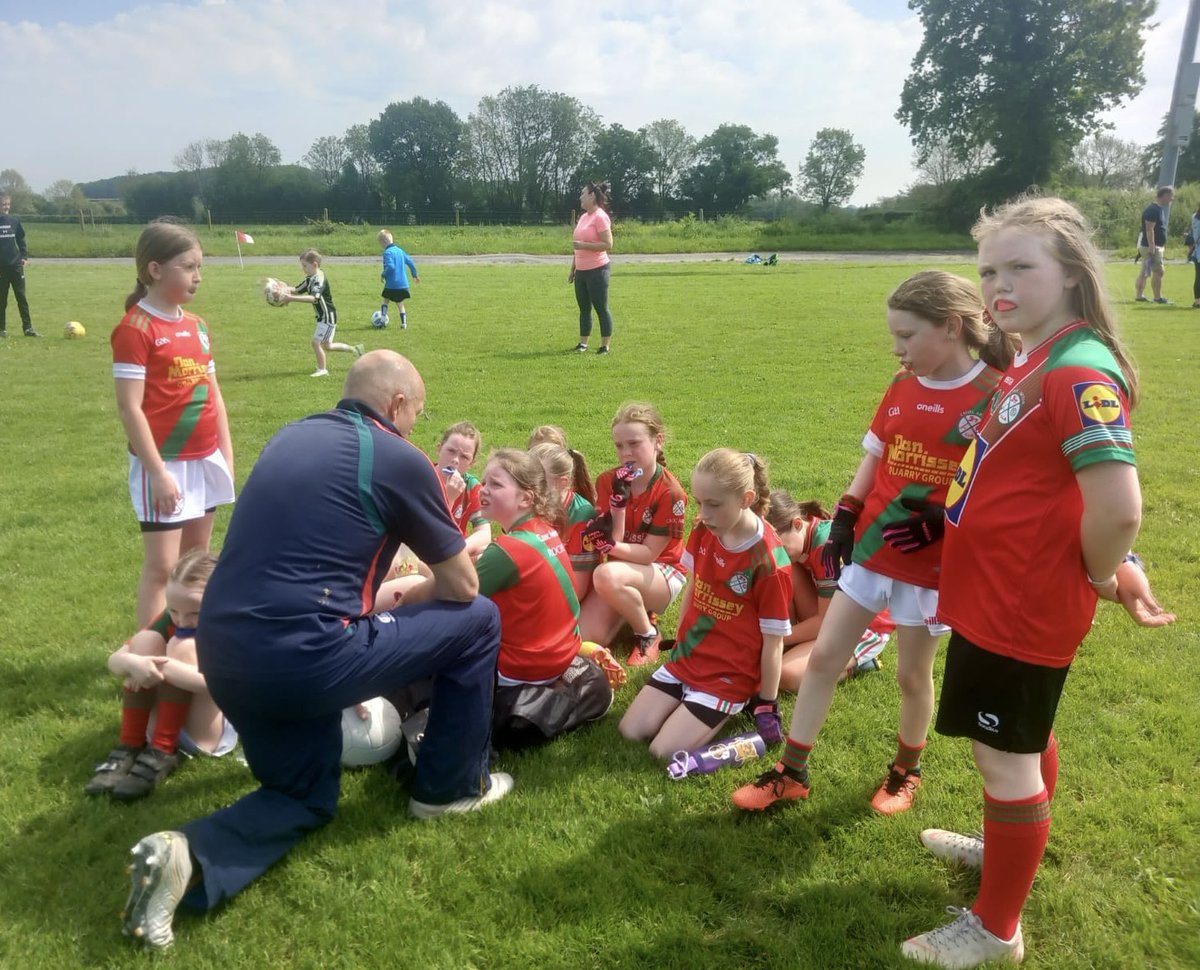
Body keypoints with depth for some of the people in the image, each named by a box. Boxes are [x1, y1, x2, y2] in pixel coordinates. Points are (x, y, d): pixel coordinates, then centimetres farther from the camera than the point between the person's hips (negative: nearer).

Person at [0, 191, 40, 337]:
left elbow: (21, 239, 15)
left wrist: (24, 256, 3)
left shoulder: (14, 221, 6)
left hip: (16, 265, 2)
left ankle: (28, 327, 1)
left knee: (21, 297, 0)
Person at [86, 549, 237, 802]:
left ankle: (161, 752, -27)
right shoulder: (171, 621, -3)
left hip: (207, 733, -5)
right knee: (146, 640, -17)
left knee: (183, 645, -25)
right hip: (162, 724, 5)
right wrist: (132, 662, -34)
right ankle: (129, 748, -18)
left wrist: (166, 668, -38)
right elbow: (114, 660, -9)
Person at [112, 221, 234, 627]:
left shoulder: (197, 325, 9)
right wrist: (158, 472, -18)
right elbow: (129, 408, -16)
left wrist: (226, 454, 10)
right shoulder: (136, 328, -13)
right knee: (161, 566, -2)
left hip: (205, 460, 7)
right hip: (165, 463, -7)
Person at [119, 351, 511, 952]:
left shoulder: (289, 438, 17)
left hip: (222, 656, 8)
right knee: (476, 622, 11)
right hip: (301, 656, -7)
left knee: (306, 798, 28)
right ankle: (450, 786, 25)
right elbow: (462, 585, 7)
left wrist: (382, 596, 42)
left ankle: (189, 856, 1)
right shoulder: (398, 458, -2)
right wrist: (409, 599, 29)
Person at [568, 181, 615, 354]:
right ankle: (582, 343, 20)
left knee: (601, 308, -2)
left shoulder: (600, 216, -12)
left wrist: (584, 245, -22)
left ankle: (605, 346, 4)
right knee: (584, 308, 12)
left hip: (597, 270, -9)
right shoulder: (583, 217, 14)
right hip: (581, 272, 9)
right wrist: (572, 269, 19)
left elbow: (608, 244, -19)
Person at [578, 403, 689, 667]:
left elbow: (649, 553, -18)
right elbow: (612, 540, -12)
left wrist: (611, 546, -36)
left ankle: (648, 634, -11)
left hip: (663, 572, -4)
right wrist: (618, 500, -26)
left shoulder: (670, 492, -19)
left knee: (607, 575, -38)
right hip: (623, 568, 5)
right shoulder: (608, 482, -6)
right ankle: (632, 608, 12)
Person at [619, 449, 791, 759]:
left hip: (730, 674, -6)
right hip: (687, 657, 6)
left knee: (665, 750, -14)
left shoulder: (768, 561, -25)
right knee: (630, 731, -1)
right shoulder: (703, 530, -6)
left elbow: (773, 641, -16)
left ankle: (745, 703, 4)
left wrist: (767, 704, -8)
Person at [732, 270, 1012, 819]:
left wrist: (941, 520, -25)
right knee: (824, 656, 7)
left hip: (931, 561, -5)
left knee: (912, 674, 11)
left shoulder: (993, 395, -15)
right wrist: (843, 520, 3)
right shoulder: (902, 386, 3)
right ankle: (791, 773, 20)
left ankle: (906, 772, 38)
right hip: (871, 546, 5)